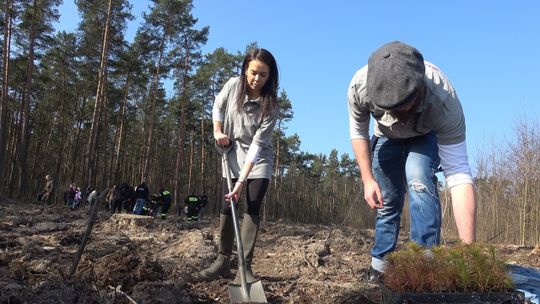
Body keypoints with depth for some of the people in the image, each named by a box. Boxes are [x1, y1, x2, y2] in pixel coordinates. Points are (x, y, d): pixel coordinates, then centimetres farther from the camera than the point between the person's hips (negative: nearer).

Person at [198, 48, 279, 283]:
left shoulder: (270, 106, -22)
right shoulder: (233, 85, -13)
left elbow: (257, 144, -27)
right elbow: (217, 106, 9)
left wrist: (242, 179, -32)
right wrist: (217, 131, -6)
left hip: (258, 159, -2)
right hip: (232, 154, 3)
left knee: (252, 209, -10)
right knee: (226, 207, 1)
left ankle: (245, 266, -4)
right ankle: (223, 261, 12)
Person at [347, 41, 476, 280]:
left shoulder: (444, 101, -42)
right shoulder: (359, 86, -37)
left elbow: (458, 175, -43)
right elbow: (358, 133, -15)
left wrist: (468, 249, -48)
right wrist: (367, 179, -21)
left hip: (426, 137, -2)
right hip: (386, 138, 2)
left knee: (418, 177, -31)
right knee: (386, 203, 0)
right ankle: (380, 268, 20)